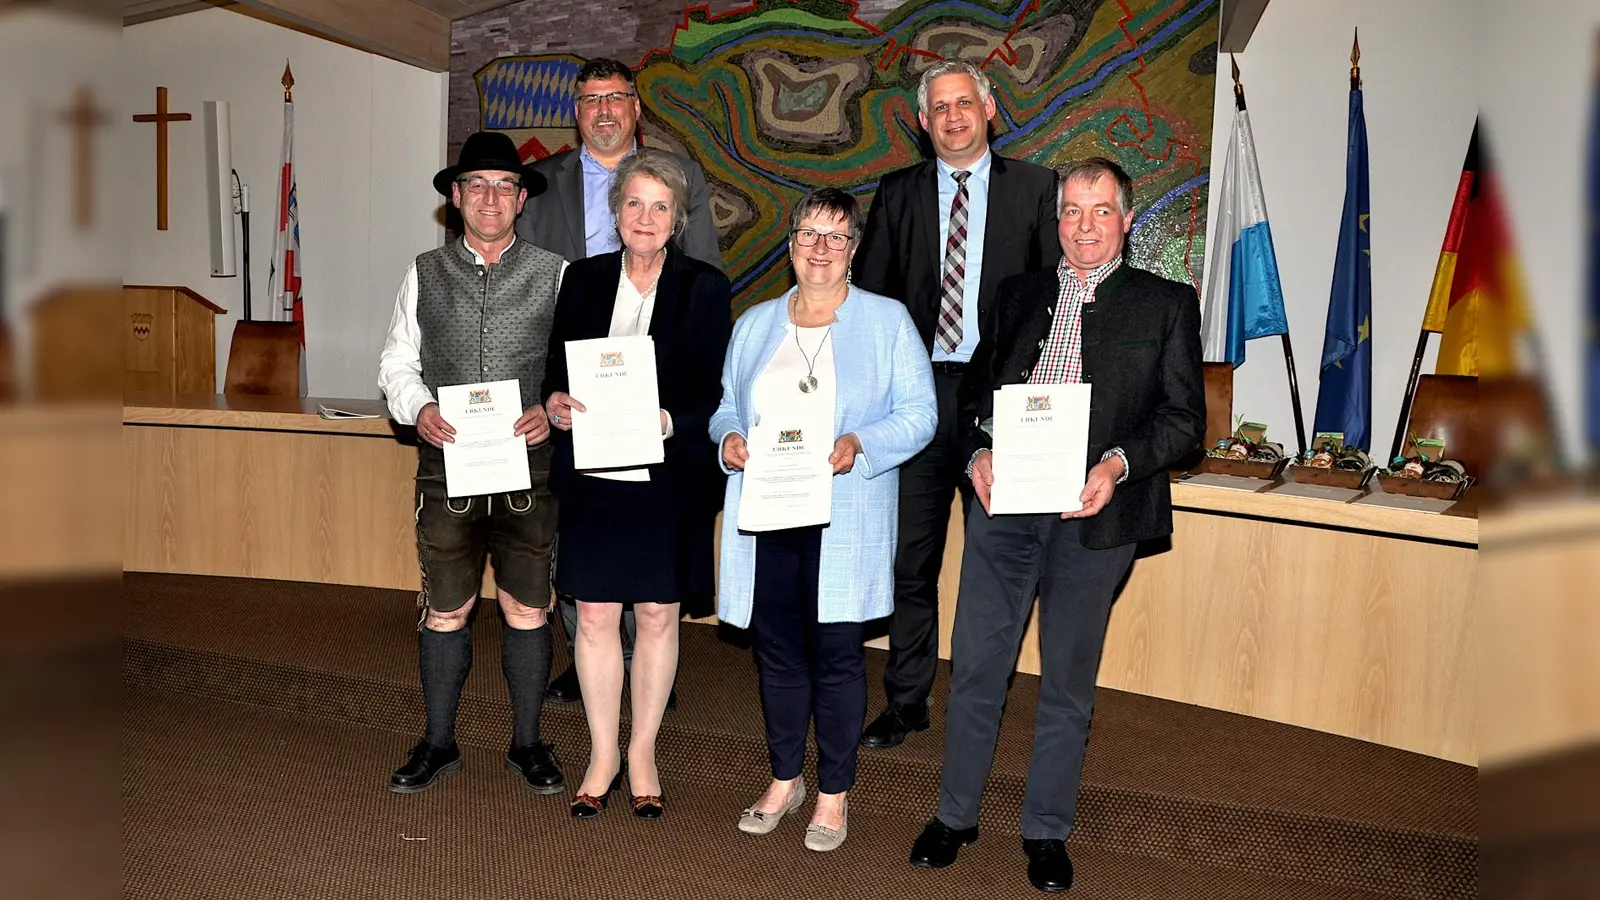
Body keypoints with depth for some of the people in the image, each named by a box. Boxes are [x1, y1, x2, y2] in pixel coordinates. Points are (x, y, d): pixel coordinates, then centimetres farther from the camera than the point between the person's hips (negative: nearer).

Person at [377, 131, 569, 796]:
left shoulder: (555, 275, 4)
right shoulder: (425, 274, 8)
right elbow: (397, 361, 10)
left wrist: (553, 411, -15)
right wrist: (418, 409, -10)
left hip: (527, 467, -1)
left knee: (526, 609, 6)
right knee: (445, 610, 8)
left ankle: (527, 744, 23)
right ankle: (438, 744, 25)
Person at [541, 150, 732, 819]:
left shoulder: (705, 288, 0)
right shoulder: (583, 280, 8)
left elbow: (716, 391, -3)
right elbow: (556, 368, 10)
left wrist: (670, 422, -19)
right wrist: (554, 402, -11)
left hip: (670, 479, -2)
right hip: (592, 474, 2)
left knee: (658, 615, 8)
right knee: (595, 615, 5)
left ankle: (643, 754, 25)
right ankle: (603, 754, 23)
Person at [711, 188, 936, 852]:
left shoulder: (888, 321, 3)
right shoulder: (755, 324, 16)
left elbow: (919, 414, -2)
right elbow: (726, 405, 19)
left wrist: (859, 444, -18)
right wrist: (728, 437, -4)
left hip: (843, 520, -3)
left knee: (835, 654, 1)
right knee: (776, 650, 10)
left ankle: (834, 793, 18)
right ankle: (784, 779, 29)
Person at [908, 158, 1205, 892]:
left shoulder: (1166, 303, 5)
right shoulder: (1016, 295, 14)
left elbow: (1184, 417, 0)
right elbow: (975, 390, 14)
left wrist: (1118, 464, -16)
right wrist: (978, 453, -5)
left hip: (1093, 513, -2)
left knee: (1068, 680, 10)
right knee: (975, 666, 7)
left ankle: (1046, 831, 26)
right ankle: (955, 815, 24)